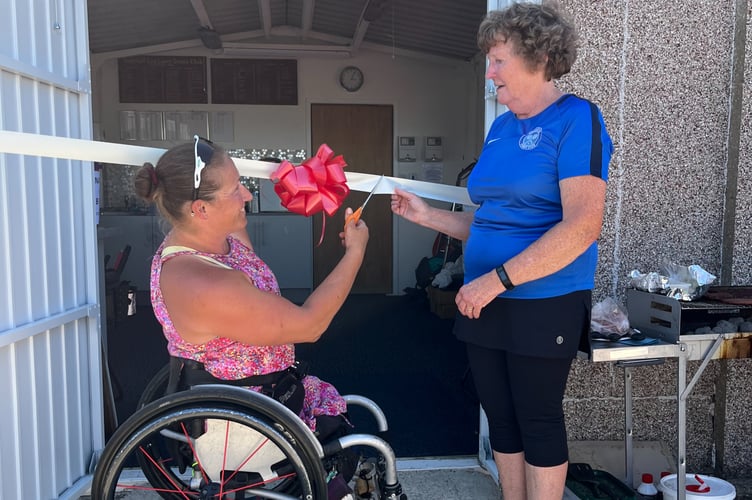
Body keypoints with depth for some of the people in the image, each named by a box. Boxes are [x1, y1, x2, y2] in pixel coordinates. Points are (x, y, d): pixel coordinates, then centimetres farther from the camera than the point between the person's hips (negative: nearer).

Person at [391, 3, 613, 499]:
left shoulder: (577, 119, -9)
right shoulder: (501, 128, 13)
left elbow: (582, 225, -20)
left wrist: (497, 280, -22)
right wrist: (427, 214, 8)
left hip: (544, 303, -7)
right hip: (485, 301, 7)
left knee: (538, 420, 7)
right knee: (501, 417, 16)